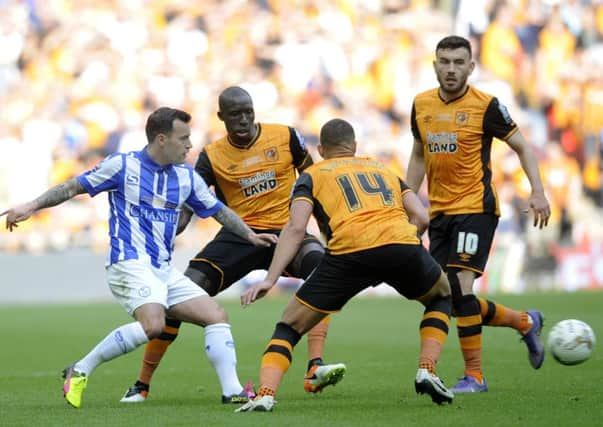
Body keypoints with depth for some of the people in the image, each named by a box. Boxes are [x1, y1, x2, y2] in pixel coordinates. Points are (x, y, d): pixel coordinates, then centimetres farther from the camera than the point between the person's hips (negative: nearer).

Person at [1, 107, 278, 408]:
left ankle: (232, 391, -1)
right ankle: (79, 372, -18)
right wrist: (32, 206, -4)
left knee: (216, 316, -3)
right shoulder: (122, 165, -4)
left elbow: (218, 210, 26)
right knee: (153, 325, -30)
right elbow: (75, 187, 2)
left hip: (165, 271, 7)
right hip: (129, 264, -7)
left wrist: (250, 235, 22)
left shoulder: (187, 177, 12)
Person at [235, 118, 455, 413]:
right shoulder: (384, 169, 33)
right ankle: (427, 371, 17)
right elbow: (421, 217, 20)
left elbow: (296, 228, 5)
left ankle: (265, 394, -9)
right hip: (402, 244, 2)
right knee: (441, 297, 34)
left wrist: (269, 279, 1)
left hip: (349, 251, -2)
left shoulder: (312, 175, 22)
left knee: (289, 327, 12)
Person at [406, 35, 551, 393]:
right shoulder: (422, 105, 8)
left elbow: (522, 147, -1)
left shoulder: (486, 106, -7)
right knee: (448, 296, 6)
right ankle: (524, 322, 29)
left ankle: (474, 375, -6)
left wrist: (538, 191, -13)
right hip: (439, 213, 6)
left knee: (460, 288, -18)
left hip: (476, 209, -6)